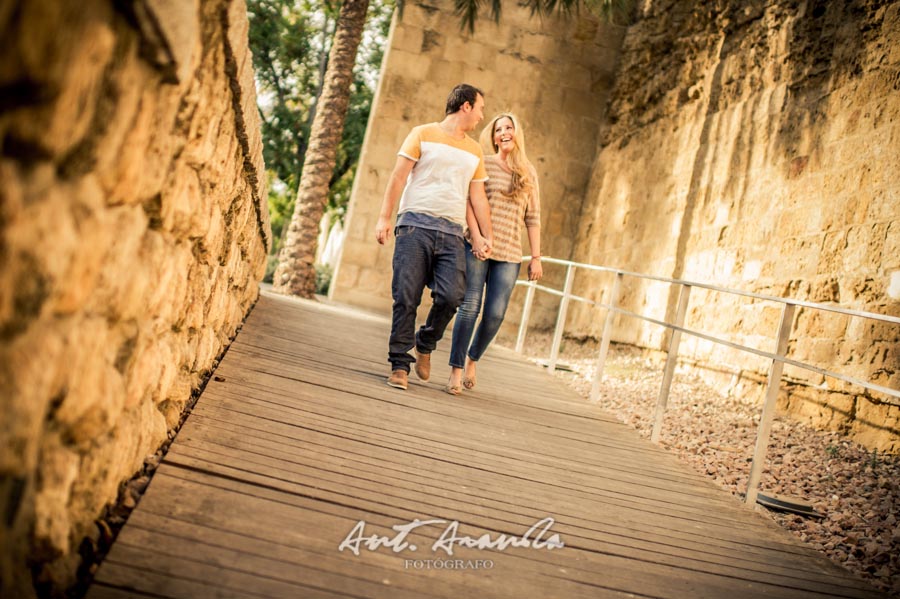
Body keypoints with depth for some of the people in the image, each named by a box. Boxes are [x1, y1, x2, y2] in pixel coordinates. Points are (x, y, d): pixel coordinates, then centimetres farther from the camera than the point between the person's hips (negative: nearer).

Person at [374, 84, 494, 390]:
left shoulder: (474, 151, 20)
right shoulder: (422, 134, 7)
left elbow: (478, 197, 19)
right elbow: (398, 177, 2)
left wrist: (486, 236, 9)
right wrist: (384, 218, -7)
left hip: (452, 233, 3)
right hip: (416, 225, -3)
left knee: (452, 296, -13)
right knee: (407, 297, -7)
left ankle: (425, 344, 14)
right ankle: (399, 364, 3)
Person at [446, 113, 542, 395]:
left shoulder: (528, 173, 12)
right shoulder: (483, 164, 4)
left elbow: (532, 218, 11)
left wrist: (536, 258, 6)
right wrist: (477, 237, -17)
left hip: (509, 255, 2)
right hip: (477, 248, -2)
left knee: (495, 314, -3)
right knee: (469, 307, -6)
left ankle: (472, 359, 23)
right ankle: (456, 370, 3)